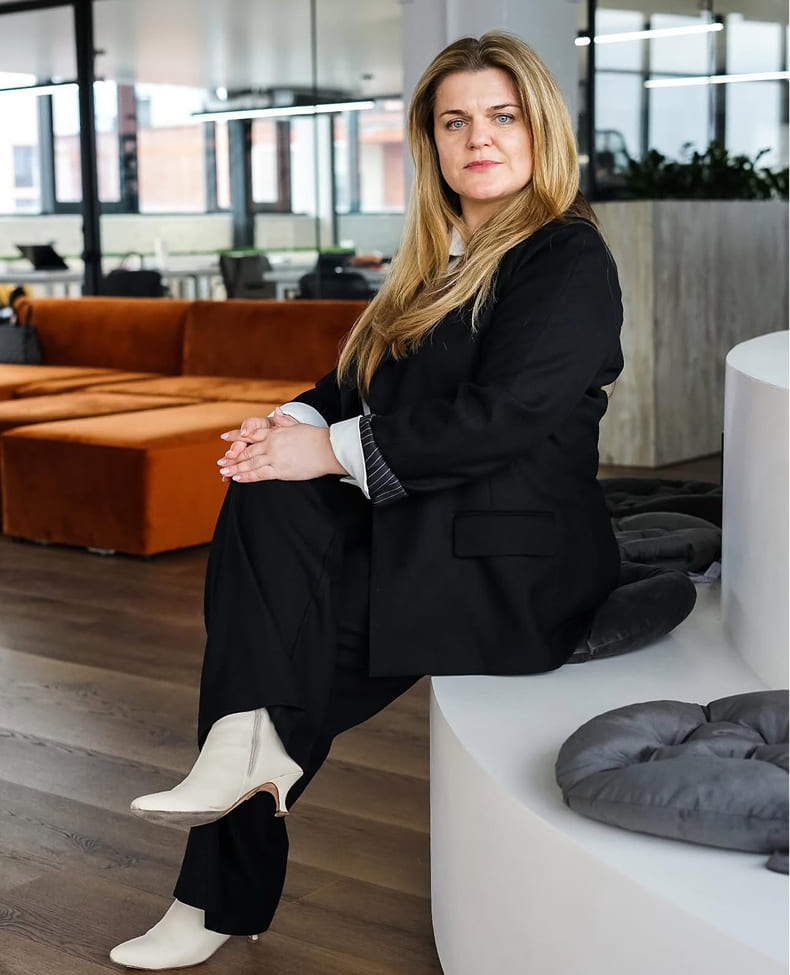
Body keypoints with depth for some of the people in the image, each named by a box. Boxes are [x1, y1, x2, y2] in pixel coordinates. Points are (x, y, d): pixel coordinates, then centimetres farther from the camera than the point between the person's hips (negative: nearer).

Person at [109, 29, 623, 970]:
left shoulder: (571, 264, -9)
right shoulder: (438, 262, 17)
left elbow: (501, 417, -21)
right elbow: (363, 384, 14)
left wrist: (333, 451, -21)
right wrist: (296, 423, -9)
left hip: (514, 566, -7)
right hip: (417, 529, 7)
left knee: (265, 623, -17)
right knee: (264, 497, -16)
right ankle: (254, 747, -13)